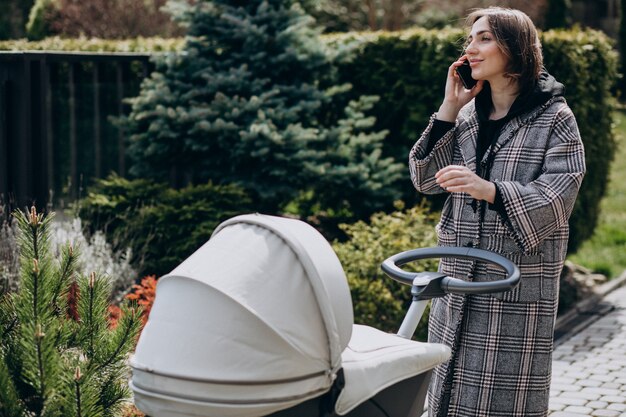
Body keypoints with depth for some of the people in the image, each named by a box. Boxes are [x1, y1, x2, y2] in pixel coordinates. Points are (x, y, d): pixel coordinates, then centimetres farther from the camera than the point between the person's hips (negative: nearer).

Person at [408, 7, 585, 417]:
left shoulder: (554, 118, -3)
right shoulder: (468, 115, 13)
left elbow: (557, 198, -13)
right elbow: (426, 179, 8)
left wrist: (488, 190, -28)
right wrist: (448, 109, 0)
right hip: (459, 277, 5)